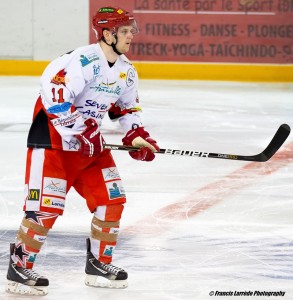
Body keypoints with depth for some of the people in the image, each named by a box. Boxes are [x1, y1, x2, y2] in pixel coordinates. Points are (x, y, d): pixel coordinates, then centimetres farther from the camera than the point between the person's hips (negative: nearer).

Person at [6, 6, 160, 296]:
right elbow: (53, 96, -30)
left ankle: (99, 264, 19)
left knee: (112, 199, 5)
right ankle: (19, 269, -1)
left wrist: (137, 136, 4)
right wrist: (79, 130, -27)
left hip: (91, 141, 9)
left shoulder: (126, 71, 7)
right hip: (53, 137, -9)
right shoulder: (83, 61, -23)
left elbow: (127, 107, 21)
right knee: (46, 206, -12)